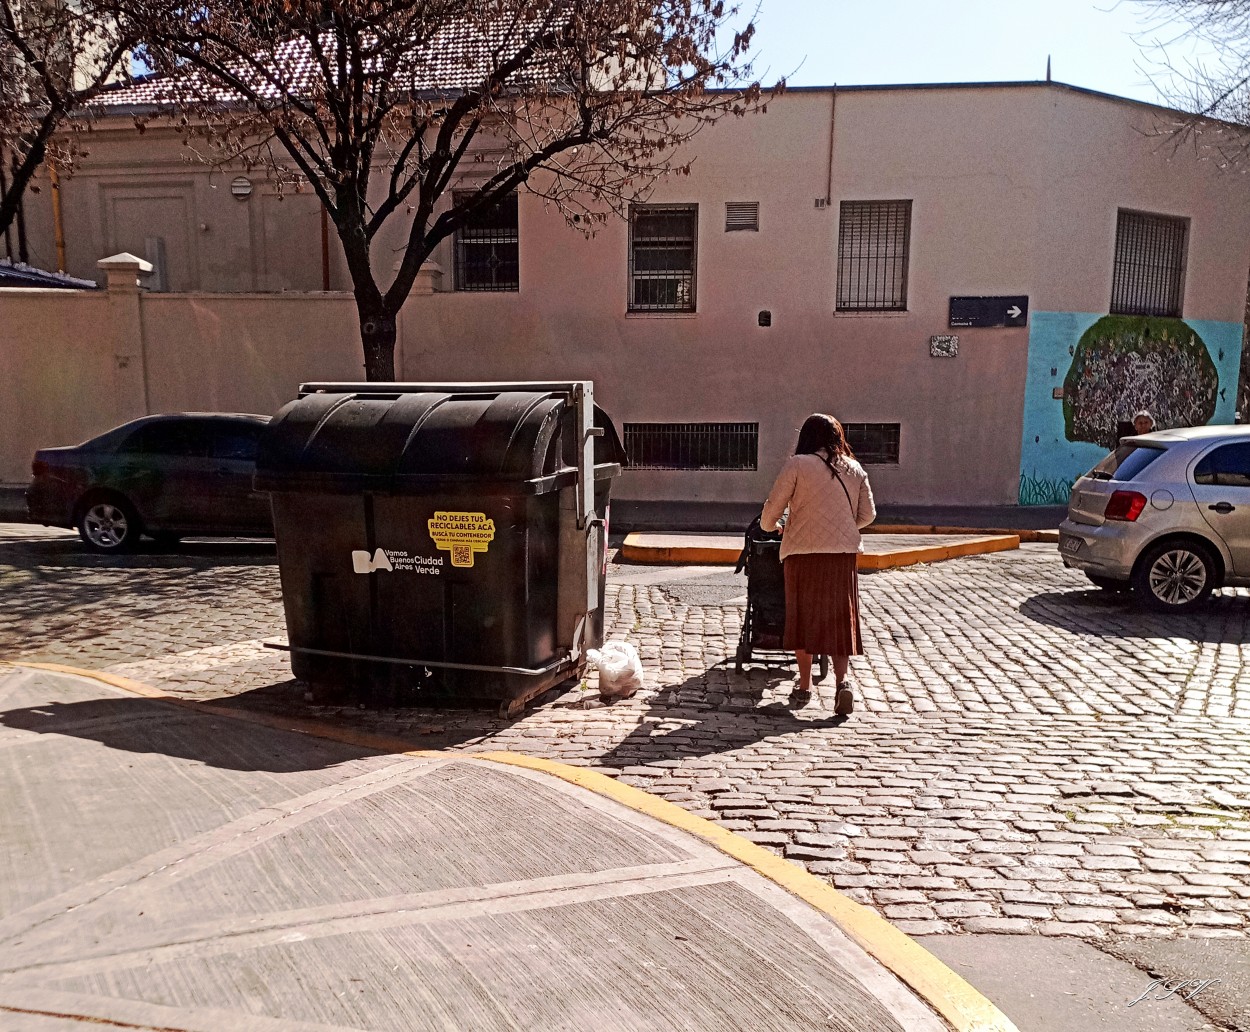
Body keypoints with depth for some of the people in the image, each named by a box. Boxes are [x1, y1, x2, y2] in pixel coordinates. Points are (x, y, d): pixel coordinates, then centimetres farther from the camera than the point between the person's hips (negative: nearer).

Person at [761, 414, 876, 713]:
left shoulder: (797, 465, -4)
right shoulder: (855, 469, 8)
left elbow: (772, 508, -2)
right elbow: (868, 514, 12)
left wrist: (770, 527, 19)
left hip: (803, 552, -2)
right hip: (844, 554, 3)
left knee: (803, 616, 10)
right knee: (840, 618, 9)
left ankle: (804, 685, 16)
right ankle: (842, 680, -7)